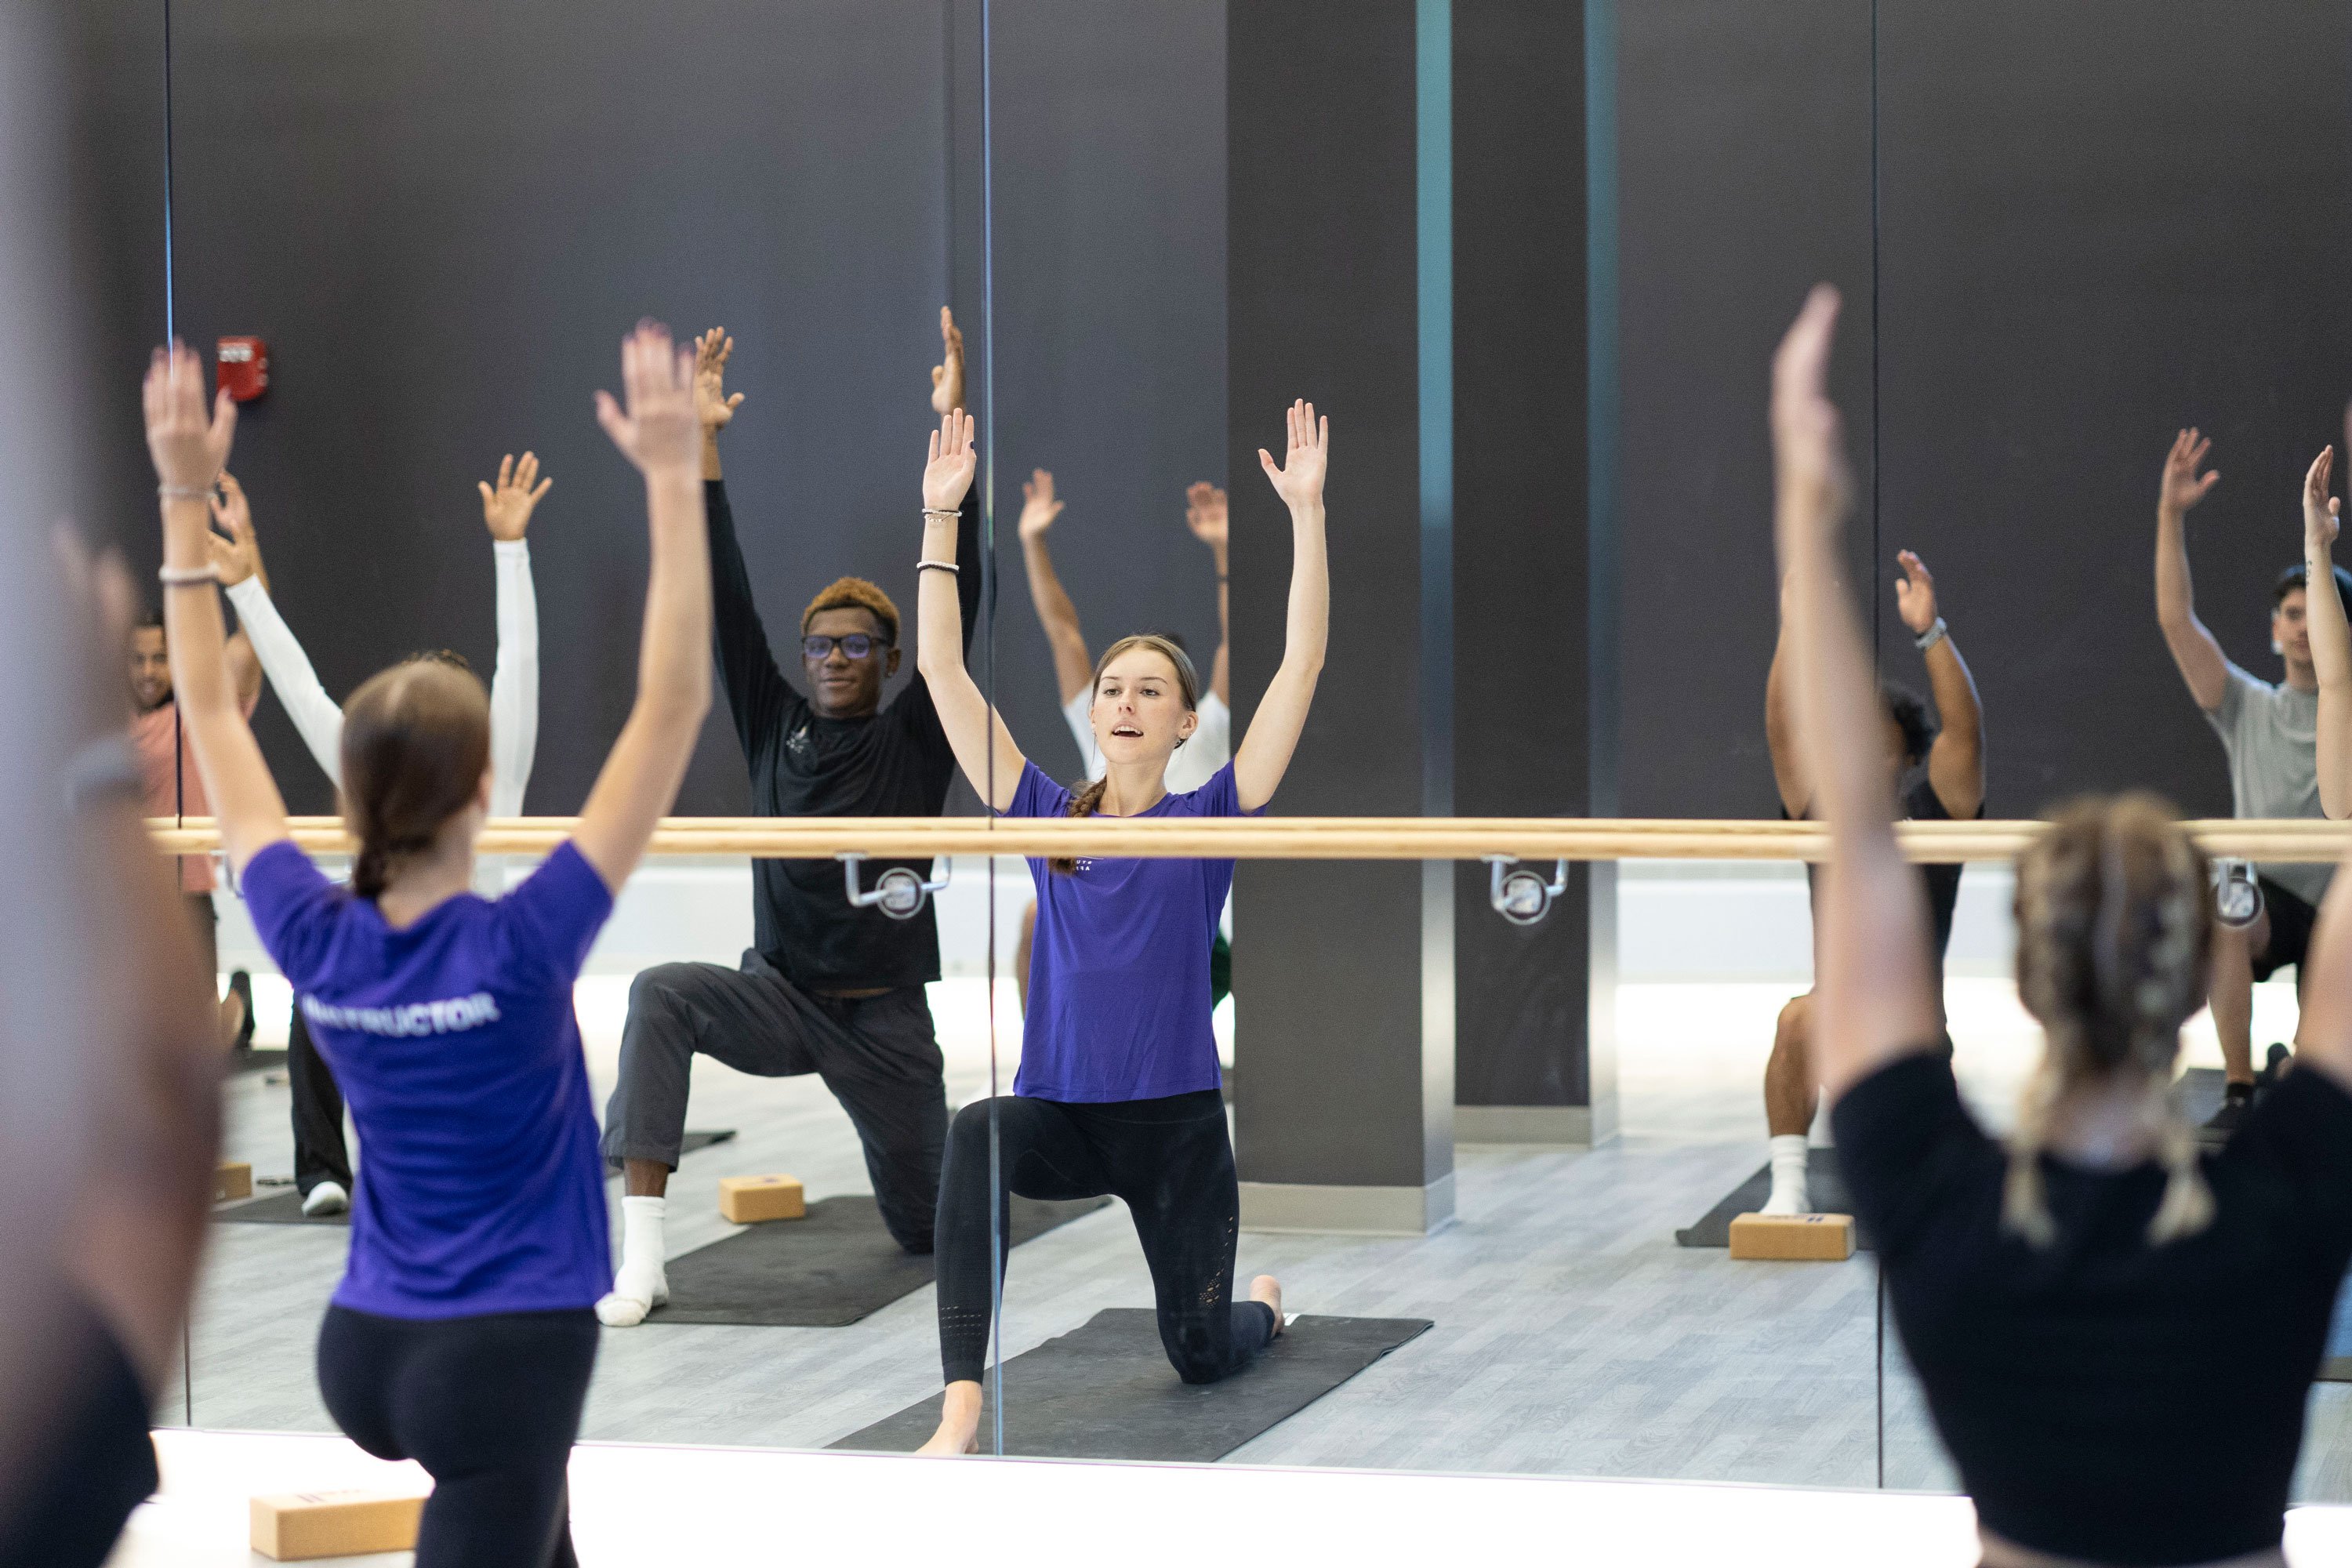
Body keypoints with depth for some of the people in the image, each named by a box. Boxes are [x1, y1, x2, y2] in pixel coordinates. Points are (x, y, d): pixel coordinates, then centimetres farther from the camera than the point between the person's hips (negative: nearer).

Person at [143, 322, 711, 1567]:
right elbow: (672, 706, -21)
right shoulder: (520, 947, -19)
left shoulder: (315, 943, -7)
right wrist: (674, 480, -21)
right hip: (500, 1359, -7)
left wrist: (185, 498, 5)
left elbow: (211, 716, 4)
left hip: (364, 1353, 7)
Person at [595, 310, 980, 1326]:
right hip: (780, 999, 1)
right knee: (661, 995, -31)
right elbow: (726, 603, -3)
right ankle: (640, 1259, -35)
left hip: (887, 1020, -1)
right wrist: (703, 444, -12)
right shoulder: (774, 728, 3)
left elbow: (955, 596, -13)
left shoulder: (916, 741, -4)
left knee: (929, 1228, 9)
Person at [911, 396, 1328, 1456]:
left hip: (1176, 1118, -1)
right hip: (1059, 1112, 1)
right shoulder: (1047, 818, 4)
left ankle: (1263, 1301, 50)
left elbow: (1302, 663, -10)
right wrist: (940, 520, -5)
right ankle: (962, 1412, -40)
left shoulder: (1210, 819, -1)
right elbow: (943, 670, 0)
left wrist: (1307, 512, -16)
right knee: (978, 1132, -36)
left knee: (1200, 1357, 9)